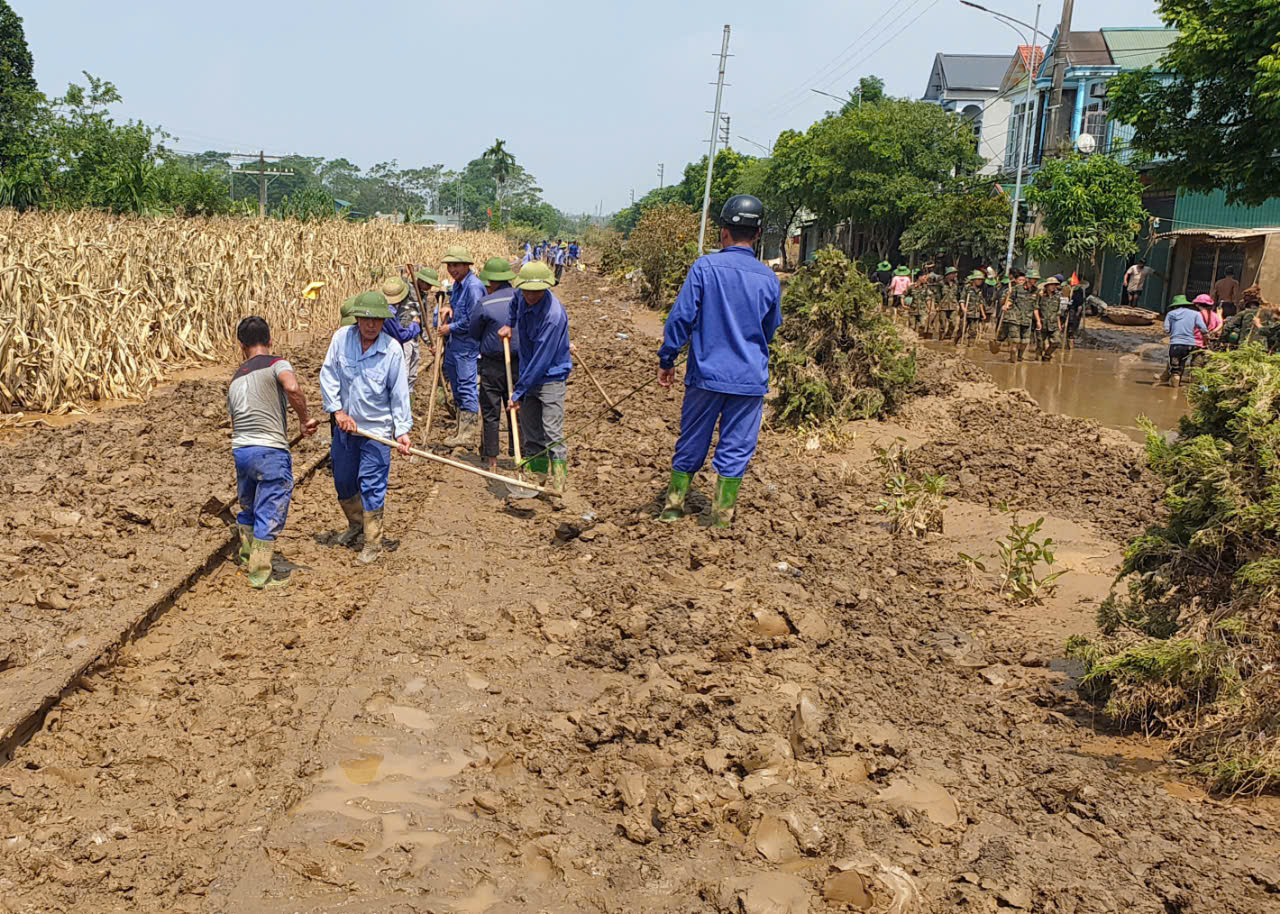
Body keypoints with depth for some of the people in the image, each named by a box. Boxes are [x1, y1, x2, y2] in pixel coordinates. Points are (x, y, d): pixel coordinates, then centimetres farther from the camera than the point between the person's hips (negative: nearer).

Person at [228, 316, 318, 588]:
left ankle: (247, 553, 42)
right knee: (269, 514, 4)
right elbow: (292, 387, -25)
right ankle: (259, 571, 9)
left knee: (249, 507, 26)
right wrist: (305, 418, -12)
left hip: (240, 451, 6)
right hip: (271, 451, -6)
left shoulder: (235, 379, 18)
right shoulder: (276, 364, -2)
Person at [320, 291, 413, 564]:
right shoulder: (341, 337, -7)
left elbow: (399, 393, -8)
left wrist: (402, 430, -11)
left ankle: (373, 543, 8)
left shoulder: (392, 350, -13)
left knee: (372, 486, -4)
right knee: (343, 481, 17)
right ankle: (355, 524, 43)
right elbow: (328, 375, -2)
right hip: (345, 425, 4)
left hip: (376, 429, -4)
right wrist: (338, 411, -10)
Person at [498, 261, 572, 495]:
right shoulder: (522, 296, -4)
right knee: (530, 434, 12)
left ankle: (557, 483, -9)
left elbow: (541, 361, -27)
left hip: (550, 377, -8)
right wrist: (509, 325, 15)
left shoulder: (554, 315, -28)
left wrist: (518, 392, -24)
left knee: (552, 434, -12)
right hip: (528, 374, 8)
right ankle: (537, 477, 21)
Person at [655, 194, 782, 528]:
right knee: (736, 450, 7)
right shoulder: (769, 279, 1)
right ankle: (721, 517, 10)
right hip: (751, 379, 1)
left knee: (691, 444, 13)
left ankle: (673, 507, 23)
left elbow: (681, 317, -8)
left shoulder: (704, 267, -8)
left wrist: (666, 360, 3)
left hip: (706, 375, -1)